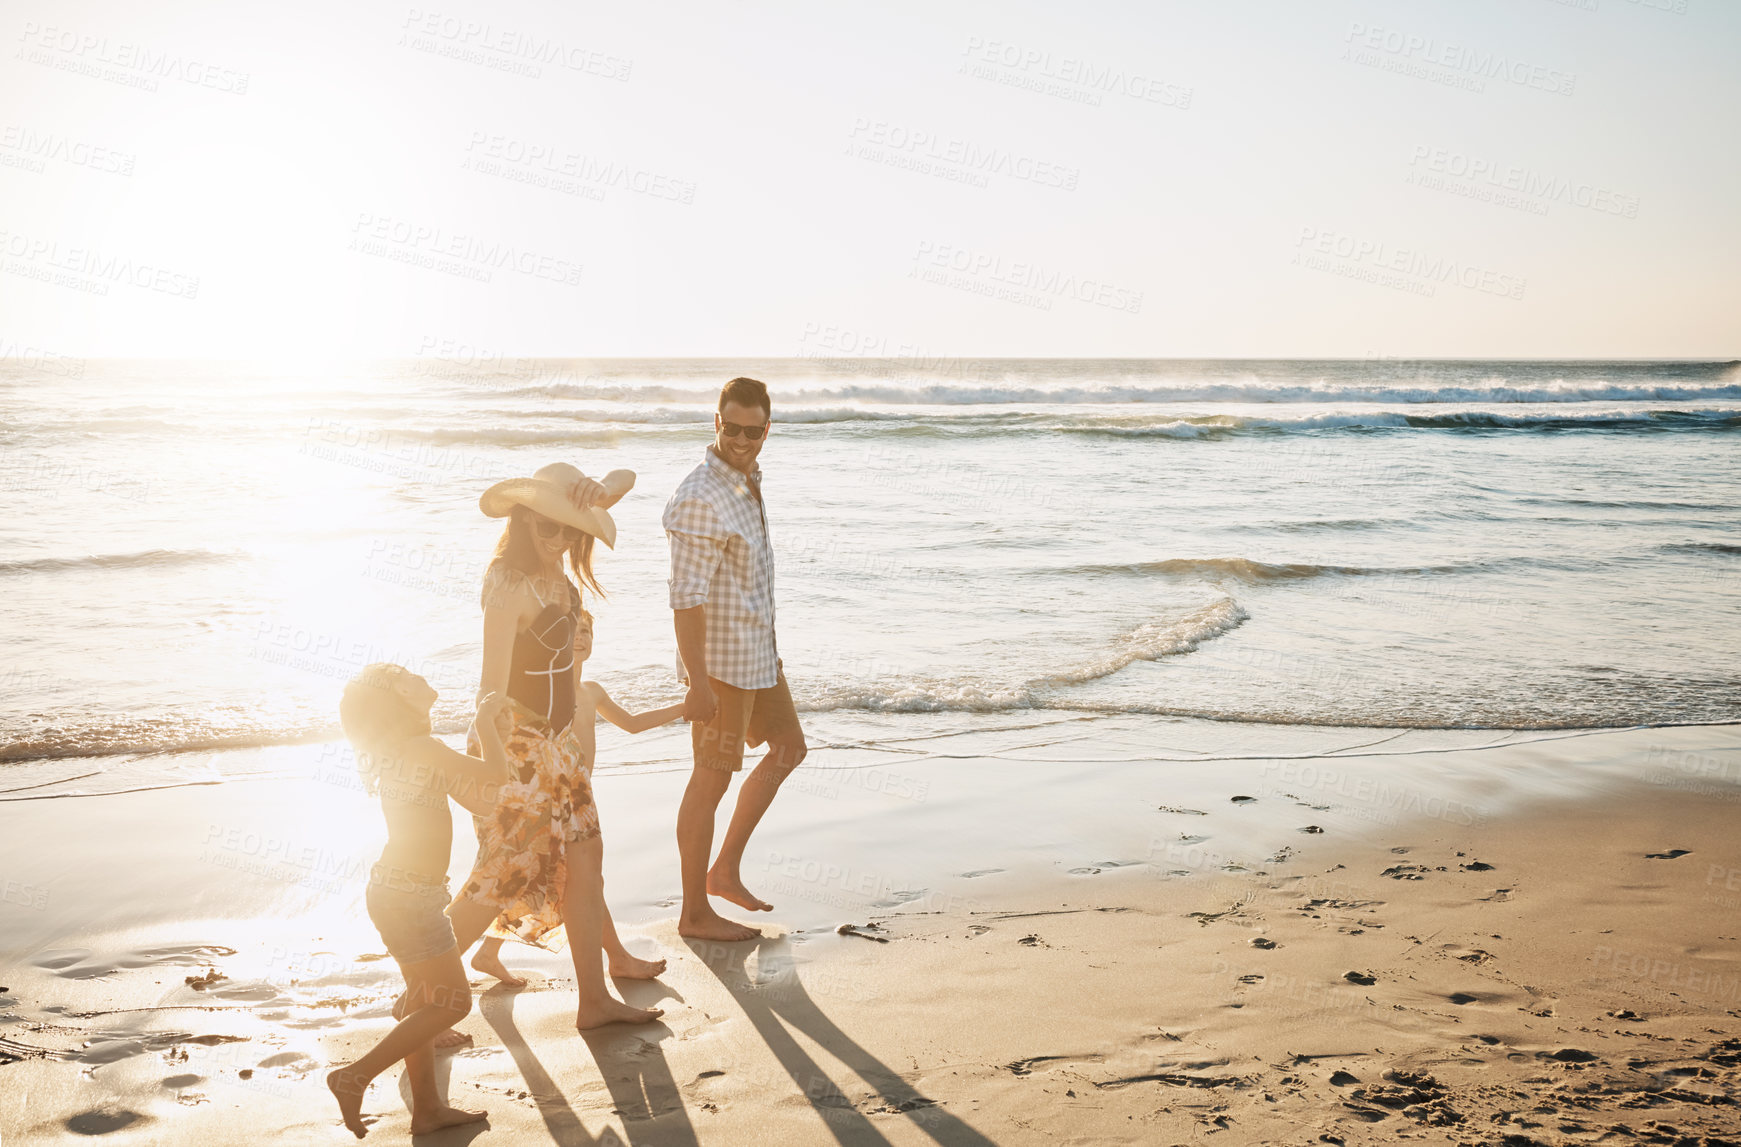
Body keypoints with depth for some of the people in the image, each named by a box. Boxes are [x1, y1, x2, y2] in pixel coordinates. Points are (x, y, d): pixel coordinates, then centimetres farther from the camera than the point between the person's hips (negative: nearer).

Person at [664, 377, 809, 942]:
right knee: (712, 778, 0)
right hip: (721, 660, -10)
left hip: (755, 652, 10)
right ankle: (695, 913, 12)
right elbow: (687, 596, -25)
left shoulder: (748, 481, 8)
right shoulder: (701, 499, -22)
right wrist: (697, 681, -27)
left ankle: (725, 869, 26)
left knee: (789, 747, 20)